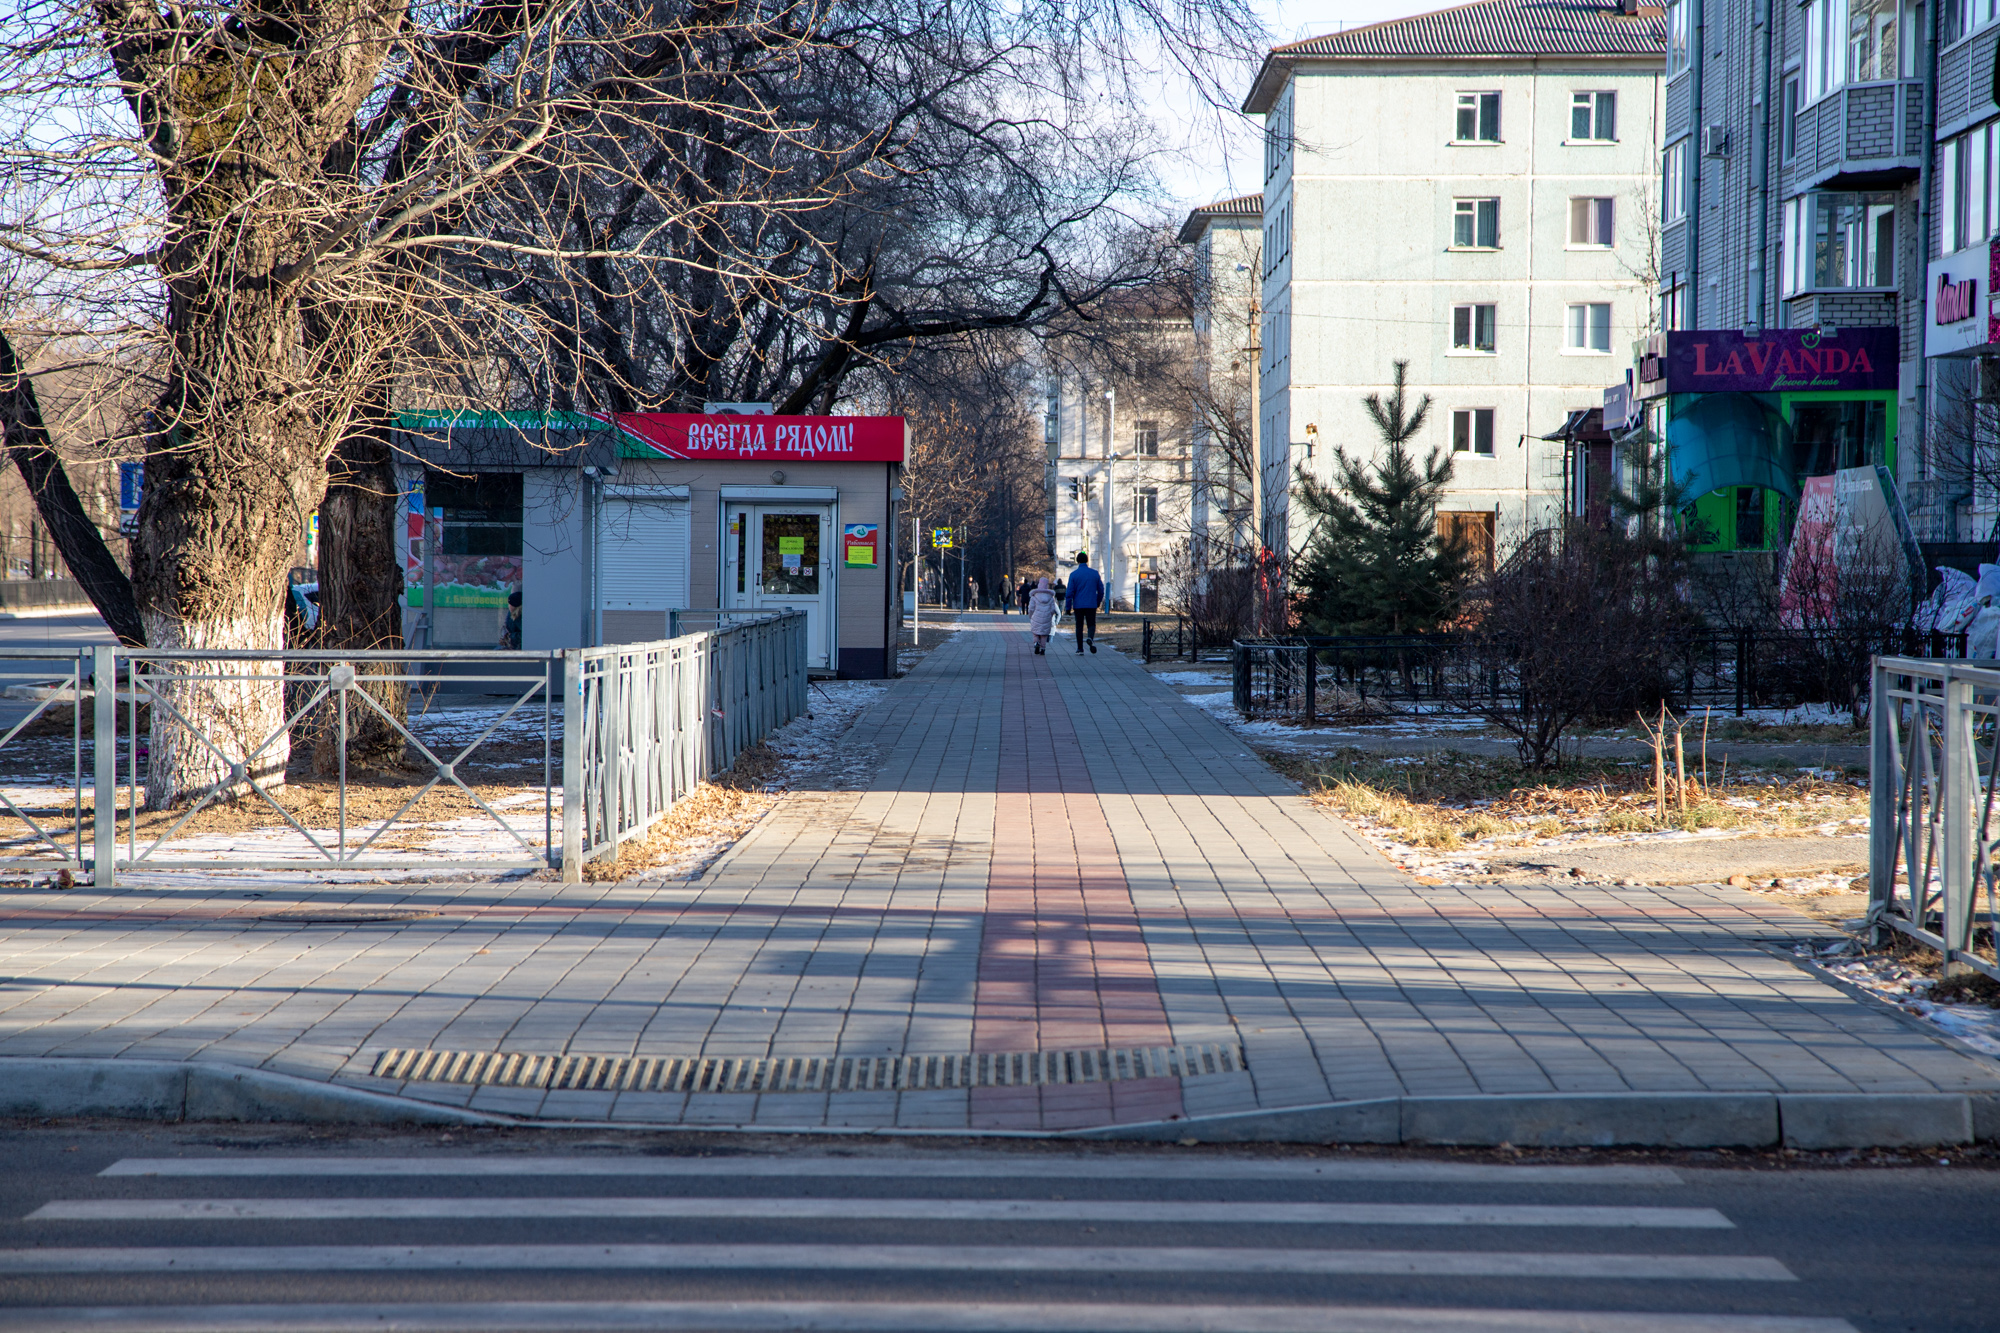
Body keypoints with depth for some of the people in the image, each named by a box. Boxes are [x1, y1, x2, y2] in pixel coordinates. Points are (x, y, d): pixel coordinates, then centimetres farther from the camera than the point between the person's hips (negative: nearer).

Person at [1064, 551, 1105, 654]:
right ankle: (1091, 638, -23)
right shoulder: (1094, 573, 1)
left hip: (1078, 606, -1)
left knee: (1079, 626, 9)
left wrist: (1068, 607, -1)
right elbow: (1101, 590, 7)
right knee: (1091, 624, 8)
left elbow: (1070, 592, -6)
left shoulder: (1074, 575, -5)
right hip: (1091, 605, 1)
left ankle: (1080, 648, 9)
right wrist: (1098, 602, 22)